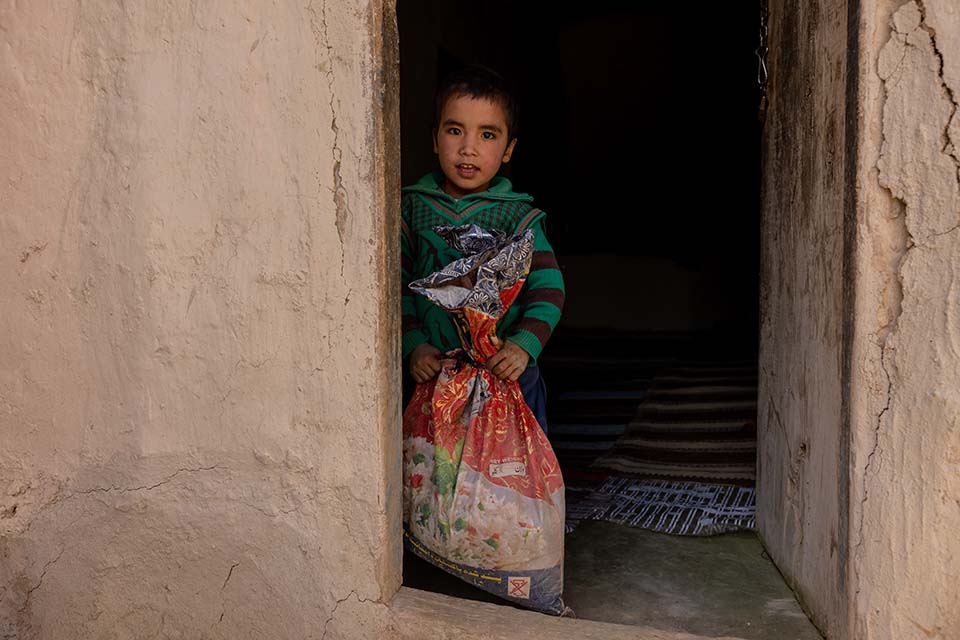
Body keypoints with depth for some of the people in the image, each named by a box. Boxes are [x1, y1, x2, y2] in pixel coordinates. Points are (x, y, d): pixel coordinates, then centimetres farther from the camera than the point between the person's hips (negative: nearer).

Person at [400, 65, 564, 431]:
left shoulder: (518, 216, 0)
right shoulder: (412, 208, 3)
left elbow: (548, 290, -6)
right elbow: (398, 286, 1)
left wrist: (524, 344, -22)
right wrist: (414, 345, -12)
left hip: (506, 377, -1)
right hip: (434, 377, 1)